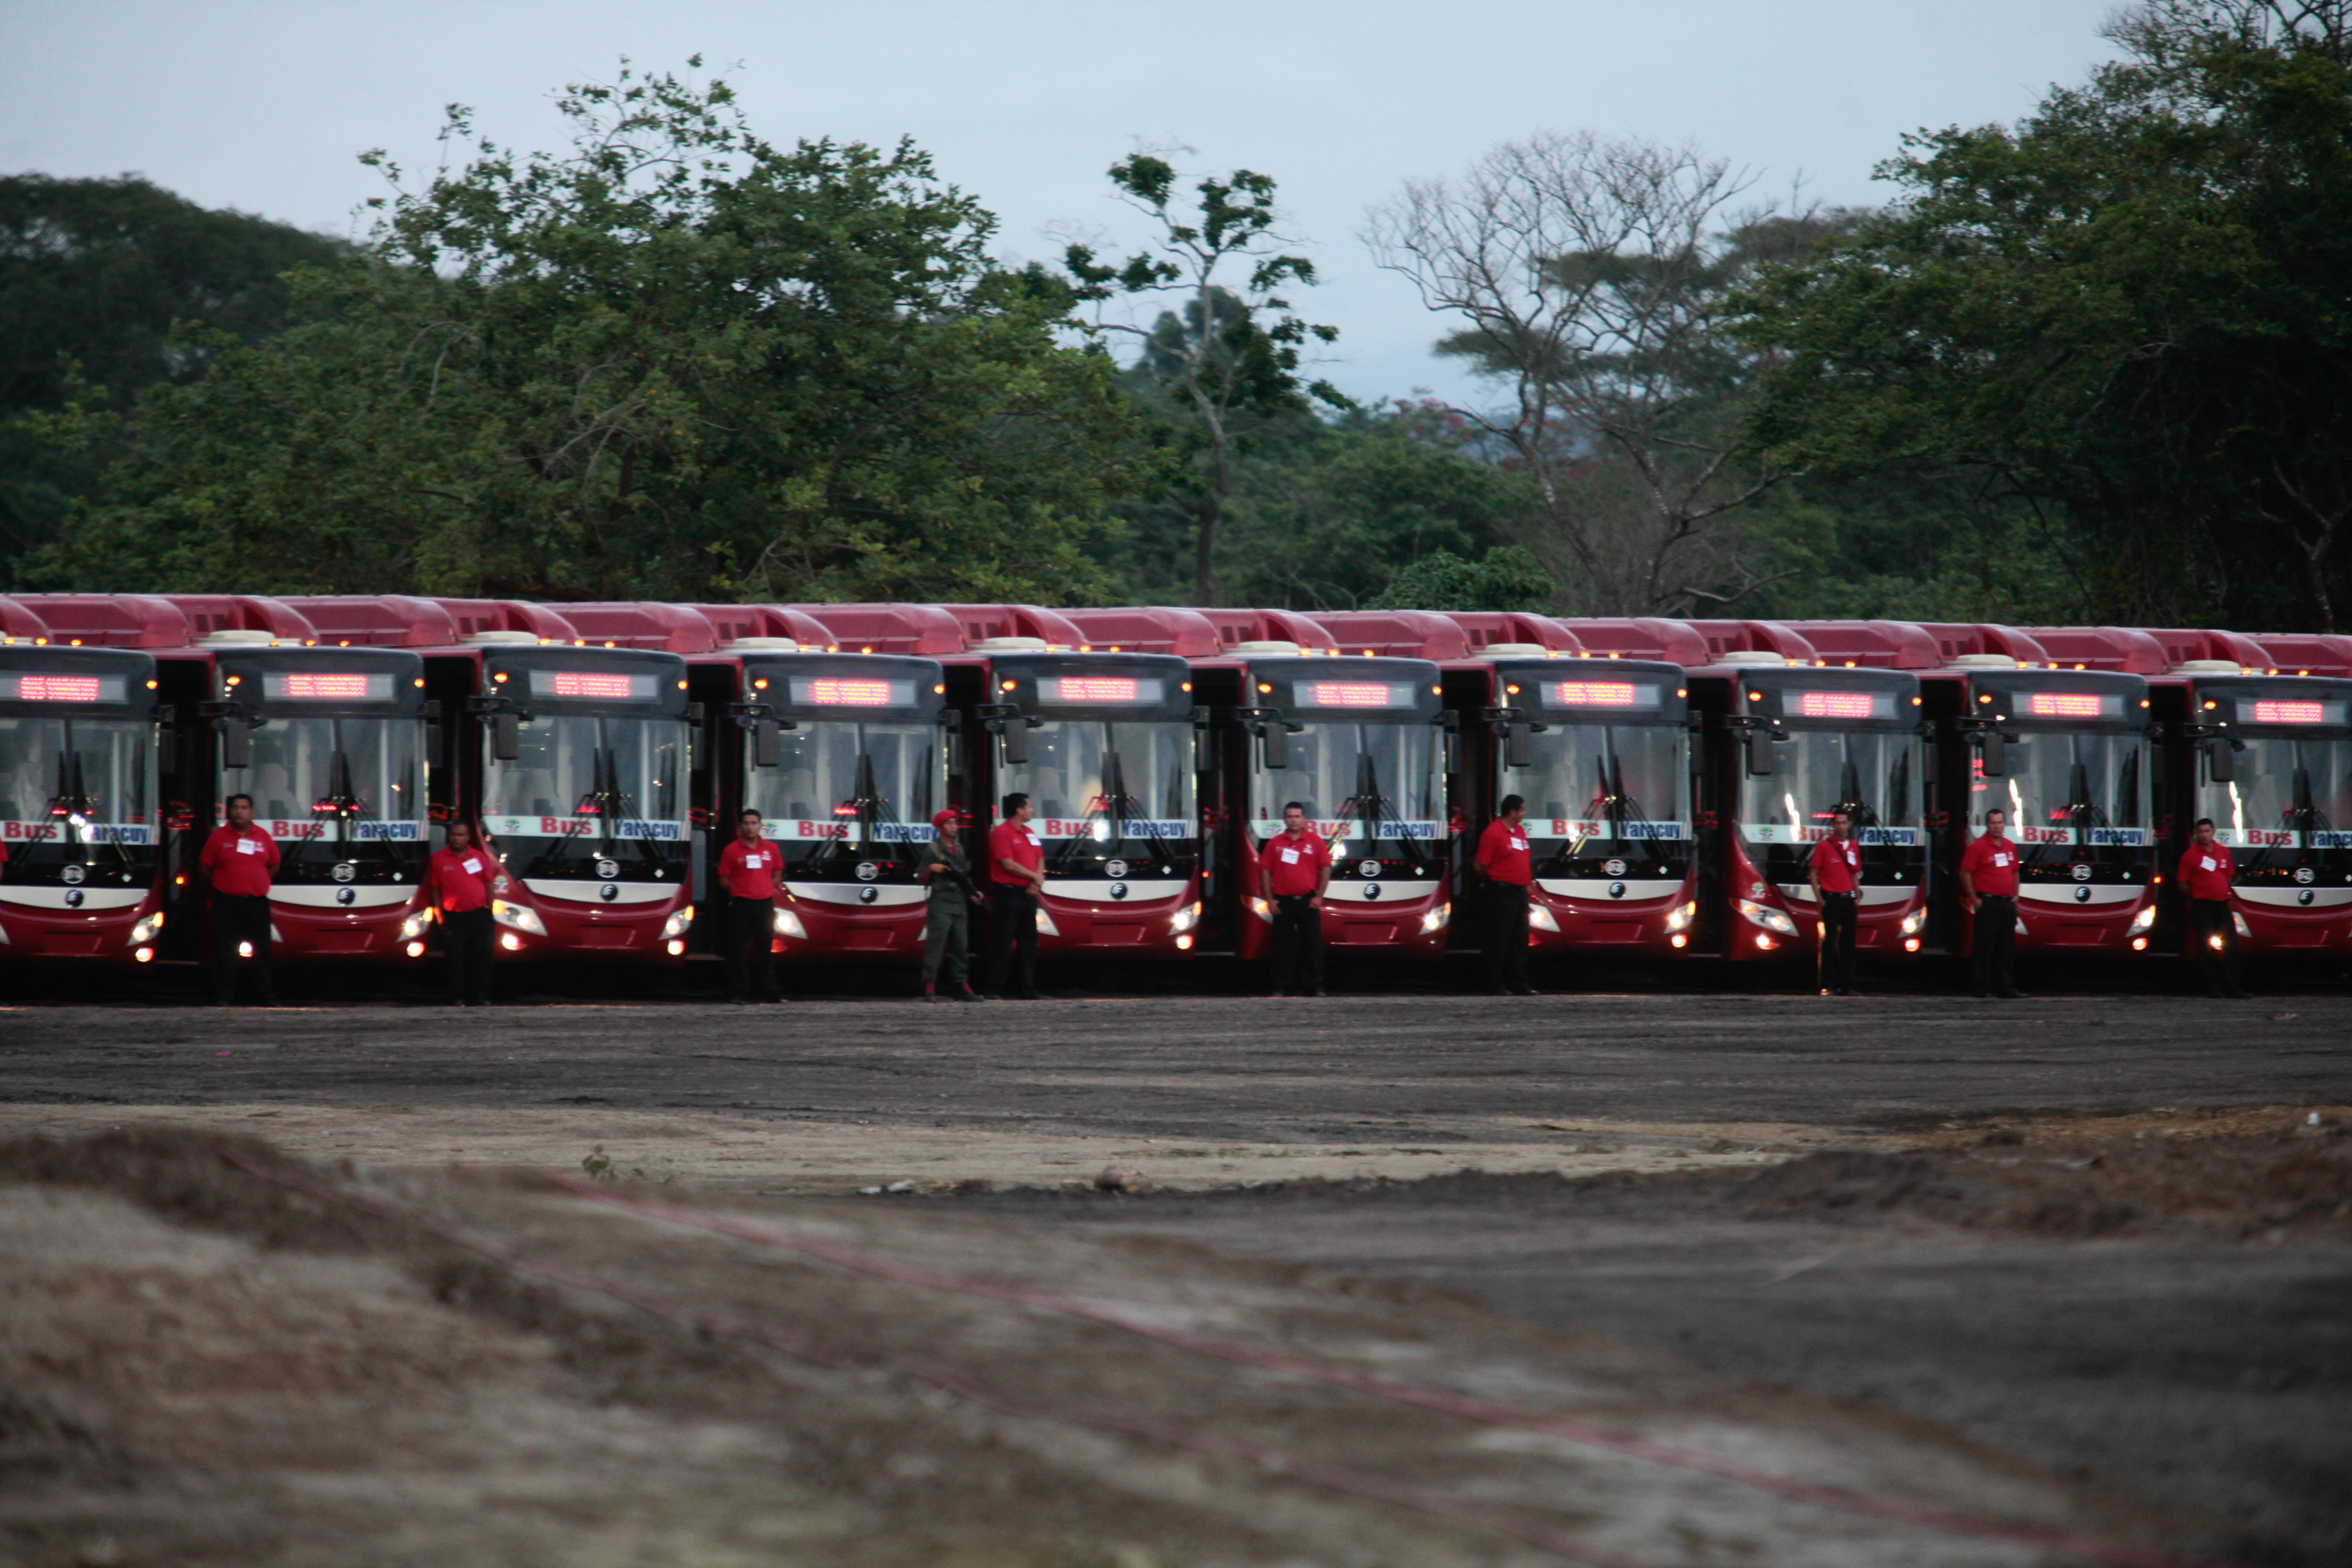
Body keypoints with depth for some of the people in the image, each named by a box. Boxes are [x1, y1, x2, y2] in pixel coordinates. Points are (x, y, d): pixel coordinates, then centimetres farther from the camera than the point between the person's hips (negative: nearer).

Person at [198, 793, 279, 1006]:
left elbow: (274, 864, 20)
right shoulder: (219, 837, 1)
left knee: (262, 952, 5)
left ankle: (264, 997, 12)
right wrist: (220, 884, 5)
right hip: (227, 901, -2)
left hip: (257, 900, 2)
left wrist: (258, 883, 12)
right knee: (225, 952, -3)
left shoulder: (263, 837, 8)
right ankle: (224, 997, 0)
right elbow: (204, 866, 7)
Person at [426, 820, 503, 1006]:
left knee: (481, 956, 2)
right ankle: (457, 998, 5)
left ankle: (479, 997, 10)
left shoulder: (479, 857, 10)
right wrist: (440, 915, -2)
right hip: (454, 916, -2)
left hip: (479, 914, 2)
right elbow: (434, 889, 4)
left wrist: (489, 910, 6)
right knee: (456, 959, -2)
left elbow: (489, 884, 13)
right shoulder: (439, 859, 3)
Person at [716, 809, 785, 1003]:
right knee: (738, 950, -3)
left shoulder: (771, 849, 9)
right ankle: (738, 992, 0)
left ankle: (770, 992, 15)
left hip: (765, 904, 3)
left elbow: (776, 873, 20)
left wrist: (769, 890, 7)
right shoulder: (731, 850, 0)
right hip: (740, 905, -3)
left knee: (766, 948, 9)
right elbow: (724, 878, 2)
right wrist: (736, 893, -5)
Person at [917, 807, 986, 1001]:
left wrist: (973, 893, 13)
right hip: (940, 904, -7)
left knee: (961, 947, 6)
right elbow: (920, 879, -1)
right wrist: (931, 869, -19)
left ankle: (960, 986, 10)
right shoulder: (932, 850, -1)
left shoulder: (960, 850, 19)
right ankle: (929, 988, -14)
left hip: (960, 904, 7)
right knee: (935, 945, -12)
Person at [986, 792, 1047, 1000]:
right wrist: (1034, 876, -7)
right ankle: (996, 989, -6)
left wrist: (1038, 882, -3)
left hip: (1027, 893, 8)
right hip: (1008, 892, -8)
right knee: (1003, 942, -8)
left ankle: (1027, 989, 13)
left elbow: (1040, 860, 17)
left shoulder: (1030, 833, 17)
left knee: (1028, 942, 9)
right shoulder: (1002, 832, -9)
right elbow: (1008, 864, -16)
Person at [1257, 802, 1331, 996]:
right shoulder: (1275, 843, 6)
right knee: (1283, 946, 2)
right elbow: (1265, 871, 5)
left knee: (1312, 945, 0)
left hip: (1308, 901, -1)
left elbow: (1326, 869, 3)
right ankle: (1283, 986, 6)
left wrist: (1319, 896, -4)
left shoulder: (1315, 841, 4)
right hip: (1283, 901, 1)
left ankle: (1314, 986, 5)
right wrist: (1270, 899, -2)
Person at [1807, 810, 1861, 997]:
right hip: (1830, 898, -5)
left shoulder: (1854, 847, 12)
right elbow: (1813, 873, -3)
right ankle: (1827, 985, -3)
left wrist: (1857, 894, 8)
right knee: (1829, 942, -5)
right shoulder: (1823, 846, -3)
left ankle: (1846, 985, 12)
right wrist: (1818, 898, -10)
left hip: (1848, 899, 5)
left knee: (1848, 943, 7)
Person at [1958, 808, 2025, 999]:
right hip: (1988, 902, -6)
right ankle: (1983, 988, -2)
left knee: (2007, 948, 9)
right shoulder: (1978, 847, -6)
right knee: (1985, 947, -5)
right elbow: (1965, 873, -8)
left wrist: (2015, 896, 16)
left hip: (2007, 903, 6)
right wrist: (1974, 899, -11)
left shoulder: (2010, 847, 14)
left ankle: (2007, 987, 14)